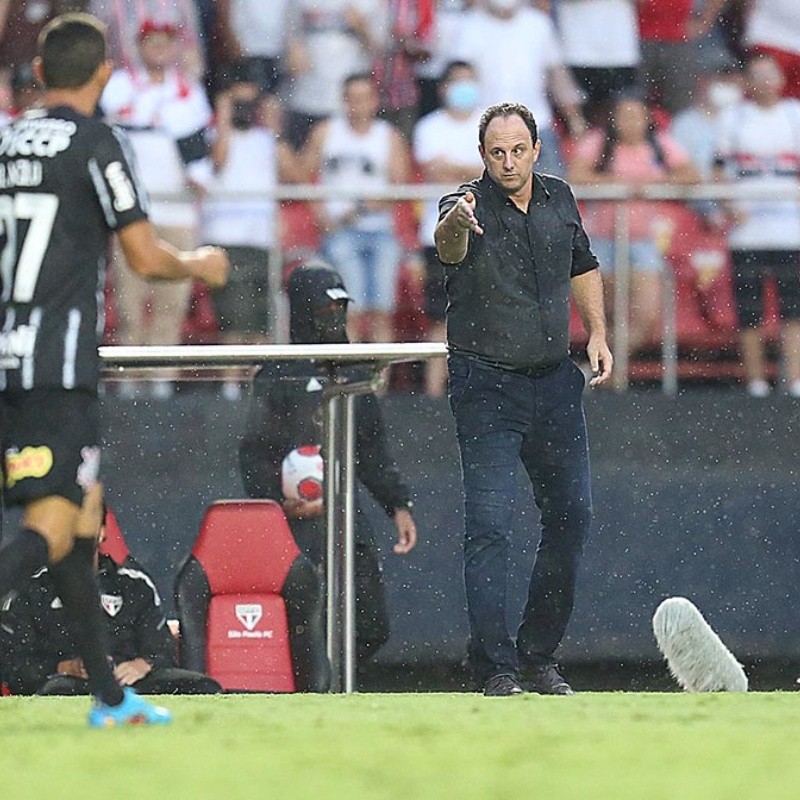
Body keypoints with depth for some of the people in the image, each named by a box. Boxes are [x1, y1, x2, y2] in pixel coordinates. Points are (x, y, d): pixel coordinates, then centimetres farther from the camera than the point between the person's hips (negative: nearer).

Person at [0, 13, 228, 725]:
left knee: (84, 514, 16)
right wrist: (199, 265, 12)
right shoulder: (95, 145, -7)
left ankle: (109, 697, 20)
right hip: (60, 366, -7)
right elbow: (146, 258, -8)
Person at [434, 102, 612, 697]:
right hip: (486, 385, -6)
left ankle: (540, 657, 20)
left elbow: (583, 266, 21)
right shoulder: (471, 206, -15)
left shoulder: (559, 199, 3)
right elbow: (449, 249, -40)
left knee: (572, 515, 8)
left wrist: (598, 333, 10)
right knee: (490, 525, -11)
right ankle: (497, 669, -8)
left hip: (555, 380, 6)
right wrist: (457, 223, -62)